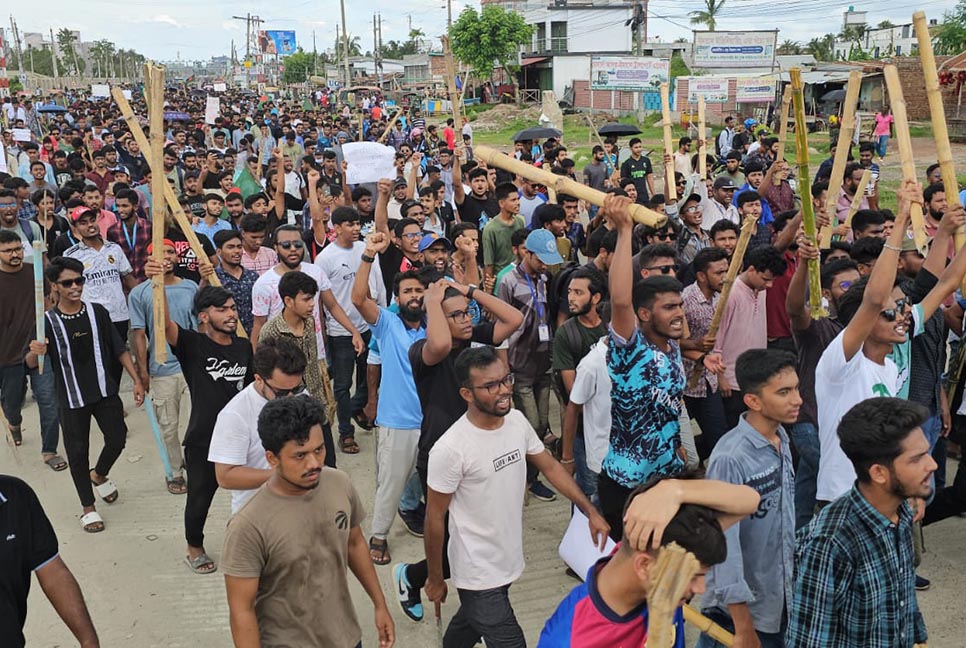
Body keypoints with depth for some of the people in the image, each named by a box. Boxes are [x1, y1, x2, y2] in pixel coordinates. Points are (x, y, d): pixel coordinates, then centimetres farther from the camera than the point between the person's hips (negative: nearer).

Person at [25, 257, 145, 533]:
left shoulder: (97, 312, -4)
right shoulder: (48, 321, -9)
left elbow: (119, 349, 3)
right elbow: (30, 364, -9)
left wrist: (137, 380, 0)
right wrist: (35, 352, -32)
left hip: (105, 391, 2)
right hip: (72, 398, -2)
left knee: (117, 438, 11)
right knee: (78, 453, 7)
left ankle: (99, 475, 43)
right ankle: (88, 507, 24)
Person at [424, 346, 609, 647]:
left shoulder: (517, 420, -7)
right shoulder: (450, 449, -26)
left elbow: (550, 466, 6)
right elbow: (435, 518, -15)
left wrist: (591, 512, 0)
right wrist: (435, 579, -6)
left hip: (508, 560, 6)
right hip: (478, 572, -6)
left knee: (471, 623, 27)